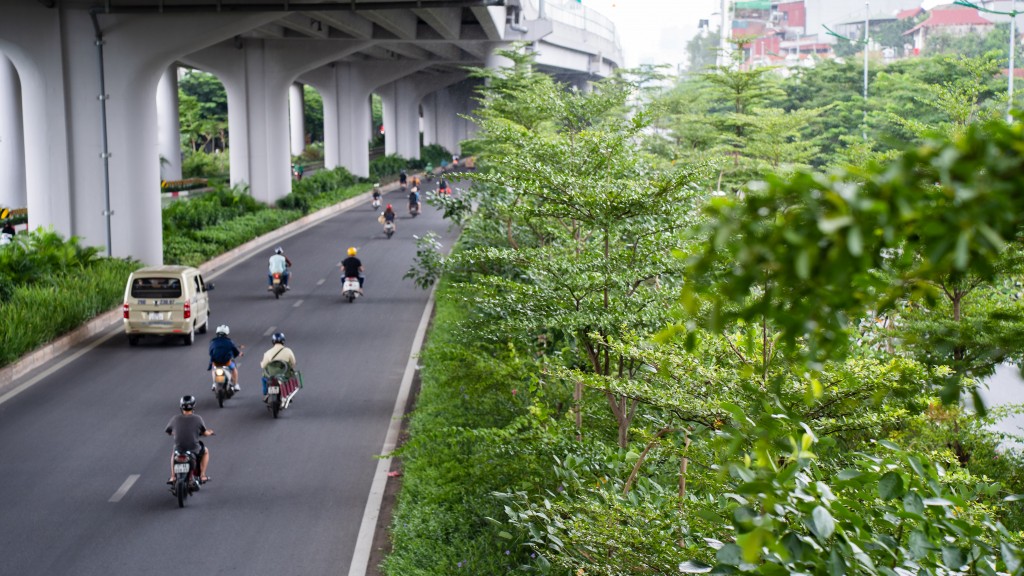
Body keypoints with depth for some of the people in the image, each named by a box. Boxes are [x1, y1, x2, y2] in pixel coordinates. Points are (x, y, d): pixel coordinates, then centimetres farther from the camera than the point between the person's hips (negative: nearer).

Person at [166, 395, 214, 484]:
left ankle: (173, 477, 33)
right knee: (205, 451, 31)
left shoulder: (175, 419, -4)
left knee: (173, 453, 38)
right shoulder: (197, 418, -9)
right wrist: (209, 432, 27)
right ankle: (202, 476, 25)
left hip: (179, 448, 2)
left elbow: (167, 431, 9)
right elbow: (205, 433, 2)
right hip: (194, 449, -2)